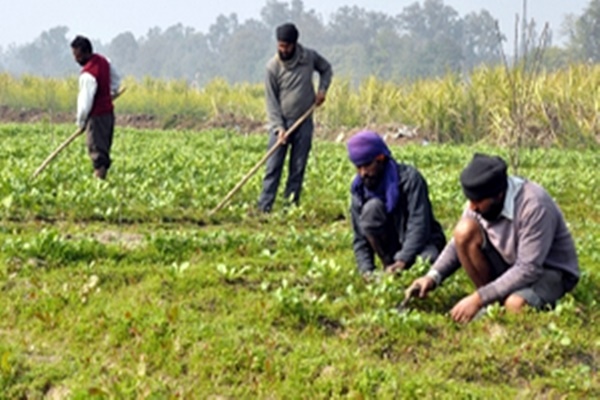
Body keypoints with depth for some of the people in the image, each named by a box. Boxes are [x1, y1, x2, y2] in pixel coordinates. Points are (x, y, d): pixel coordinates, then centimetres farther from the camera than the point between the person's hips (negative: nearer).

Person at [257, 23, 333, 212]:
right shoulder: (273, 66, -10)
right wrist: (279, 127, -15)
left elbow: (326, 69, 18)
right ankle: (264, 208, -7)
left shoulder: (309, 57, -3)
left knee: (298, 168, 4)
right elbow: (271, 100, -8)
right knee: (273, 167, -6)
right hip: (281, 122, -2)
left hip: (304, 122, 2)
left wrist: (322, 89, 0)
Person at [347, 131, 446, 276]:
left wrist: (402, 261, -37)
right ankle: (388, 267, -16)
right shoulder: (359, 191, -4)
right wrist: (366, 270, -20)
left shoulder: (409, 178, -18)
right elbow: (360, 239, -2)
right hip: (392, 246, 4)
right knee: (371, 208, -23)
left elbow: (419, 224, -26)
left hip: (421, 242, -4)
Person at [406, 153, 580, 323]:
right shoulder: (482, 197, -11)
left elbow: (528, 269, -32)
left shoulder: (533, 205, -31)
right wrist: (433, 276, -19)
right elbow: (460, 243, -1)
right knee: (465, 231, -19)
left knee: (515, 305, -39)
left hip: (551, 270, -7)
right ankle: (491, 304, -7)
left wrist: (478, 299, -33)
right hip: (509, 262, 7)